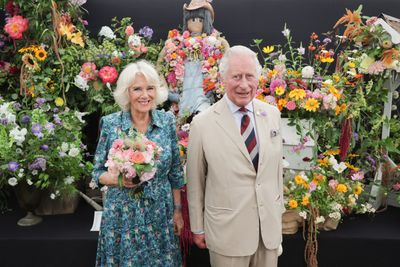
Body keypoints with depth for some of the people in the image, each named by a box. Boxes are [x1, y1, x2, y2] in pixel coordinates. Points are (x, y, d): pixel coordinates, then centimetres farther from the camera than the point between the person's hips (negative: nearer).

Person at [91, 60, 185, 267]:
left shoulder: (167, 121, -4)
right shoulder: (110, 124, -9)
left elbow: (175, 172, 3)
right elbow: (98, 172, -1)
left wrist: (178, 211, 5)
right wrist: (117, 178, -22)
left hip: (160, 215, 2)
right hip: (122, 216, -1)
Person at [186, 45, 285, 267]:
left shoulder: (272, 114, 0)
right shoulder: (202, 123, -12)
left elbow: (277, 165, 9)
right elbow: (195, 182, -5)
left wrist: (278, 208, 13)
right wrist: (197, 228, 1)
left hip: (270, 225, 4)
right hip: (227, 229, -3)